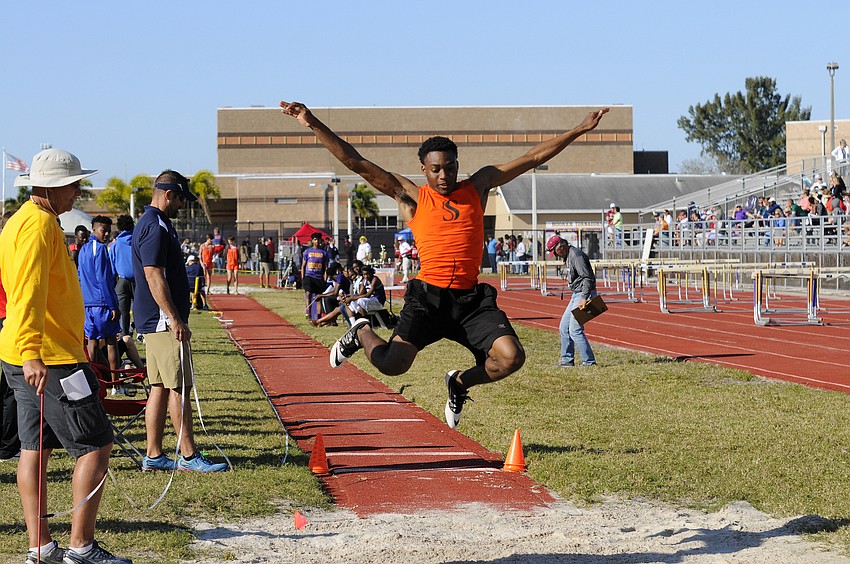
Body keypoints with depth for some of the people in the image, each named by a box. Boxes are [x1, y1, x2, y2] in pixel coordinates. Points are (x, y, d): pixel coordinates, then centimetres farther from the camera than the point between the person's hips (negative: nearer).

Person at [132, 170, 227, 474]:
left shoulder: (151, 223, 18)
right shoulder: (155, 227, -15)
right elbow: (154, 276, -21)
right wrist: (175, 319, -22)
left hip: (155, 322, 11)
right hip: (163, 321, -11)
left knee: (160, 388, 10)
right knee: (179, 388, -7)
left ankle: (154, 456, 12)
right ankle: (189, 456, -4)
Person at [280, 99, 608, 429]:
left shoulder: (477, 187, 14)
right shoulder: (411, 197, 7)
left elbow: (533, 157, 16)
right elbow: (356, 163, 2)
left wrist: (580, 130, 16)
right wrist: (313, 125, -5)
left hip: (472, 299, 3)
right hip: (428, 296, -2)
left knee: (511, 358, -18)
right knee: (391, 363, -20)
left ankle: (460, 383, 15)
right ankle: (362, 334, 19)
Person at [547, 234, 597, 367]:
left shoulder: (576, 255, -18)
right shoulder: (568, 256, 14)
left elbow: (587, 278, -24)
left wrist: (584, 299, -30)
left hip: (584, 294, -11)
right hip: (576, 294, 11)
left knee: (575, 330, -12)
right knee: (564, 327, 14)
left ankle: (589, 361, -8)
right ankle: (567, 360, 22)